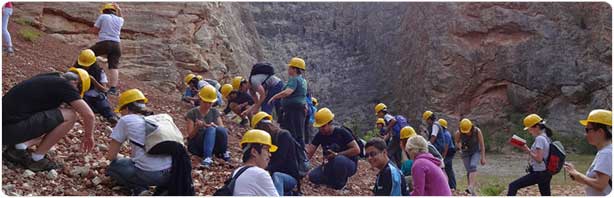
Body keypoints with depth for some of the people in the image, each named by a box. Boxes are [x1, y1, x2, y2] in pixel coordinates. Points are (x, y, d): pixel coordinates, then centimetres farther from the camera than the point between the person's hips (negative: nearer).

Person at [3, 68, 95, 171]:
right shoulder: (64, 85, -8)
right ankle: (36, 159, -2)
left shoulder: (47, 79, 17)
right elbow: (89, 115, -10)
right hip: (12, 128, -9)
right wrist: (88, 136, 10)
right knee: (70, 115, -9)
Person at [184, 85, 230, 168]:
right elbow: (190, 136, -6)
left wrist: (214, 126, -26)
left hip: (213, 145, 3)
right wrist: (197, 127, -26)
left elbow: (223, 129, -5)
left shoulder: (215, 112, 7)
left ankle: (223, 152, -8)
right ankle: (207, 158, -44)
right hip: (196, 146, -2)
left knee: (221, 130, -30)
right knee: (211, 130, -33)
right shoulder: (192, 113, -3)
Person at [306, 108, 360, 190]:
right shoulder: (319, 135, -3)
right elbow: (308, 154, -7)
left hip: (349, 164, -4)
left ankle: (341, 183, -13)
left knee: (339, 160, -40)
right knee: (313, 176, -19)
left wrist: (337, 154, -25)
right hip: (331, 166, 5)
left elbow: (357, 150, -23)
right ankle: (334, 181, 4)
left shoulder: (341, 132, -16)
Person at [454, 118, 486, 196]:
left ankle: (471, 187, -38)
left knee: (473, 166, -26)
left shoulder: (477, 131, -24)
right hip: (466, 153, 2)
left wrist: (483, 157, -15)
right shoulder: (458, 133, -22)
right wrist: (460, 146, -24)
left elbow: (482, 144, -15)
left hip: (476, 152, -1)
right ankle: (471, 189, 6)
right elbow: (457, 142, -1)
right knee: (469, 171, -7)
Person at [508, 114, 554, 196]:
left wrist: (527, 150, -14)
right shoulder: (546, 137, 12)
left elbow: (538, 159, -23)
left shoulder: (540, 138, -18)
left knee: (513, 186, -7)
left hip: (538, 173, -10)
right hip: (545, 173, 10)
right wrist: (525, 148, 7)